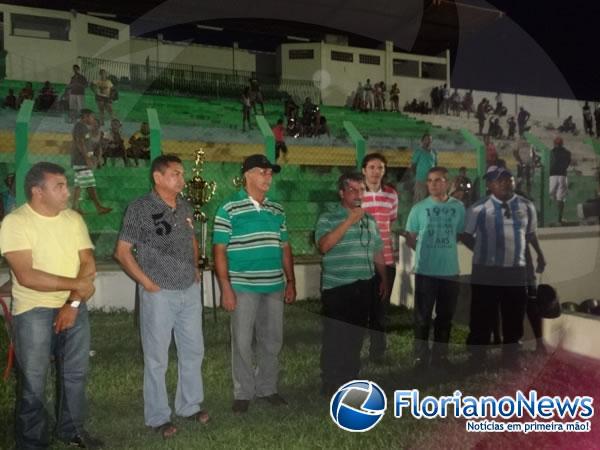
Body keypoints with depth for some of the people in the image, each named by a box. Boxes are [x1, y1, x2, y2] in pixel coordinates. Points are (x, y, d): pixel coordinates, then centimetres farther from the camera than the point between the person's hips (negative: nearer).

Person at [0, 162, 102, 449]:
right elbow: (26, 276, -22)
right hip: (34, 312, -5)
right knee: (33, 381, 6)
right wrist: (77, 284, -18)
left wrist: (74, 302, -14)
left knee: (75, 373, 15)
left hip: (75, 308, 5)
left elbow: (88, 263, -1)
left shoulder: (74, 219, 3)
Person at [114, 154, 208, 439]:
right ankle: (157, 417, 22)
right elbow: (122, 252, -8)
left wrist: (195, 269, 11)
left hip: (190, 292, 6)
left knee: (193, 351, 16)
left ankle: (190, 406, 33)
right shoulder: (140, 208, -11)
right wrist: (147, 283, -11)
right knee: (157, 358, 6)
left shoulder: (185, 207, 8)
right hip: (159, 294, -6)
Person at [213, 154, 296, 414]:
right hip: (243, 287, -5)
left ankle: (267, 388, 29)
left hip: (274, 286, 5)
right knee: (242, 341, 5)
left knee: (272, 341, 13)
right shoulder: (229, 209, -5)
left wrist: (291, 282, 11)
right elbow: (219, 250, -7)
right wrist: (226, 288, -12)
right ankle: (243, 393, 20)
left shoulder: (277, 210, 10)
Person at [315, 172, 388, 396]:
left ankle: (350, 380, 26)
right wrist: (349, 221, -22)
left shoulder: (370, 220, 14)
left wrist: (384, 279, 18)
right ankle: (331, 385, 10)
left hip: (363, 287, 6)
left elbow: (378, 253, 20)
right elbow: (323, 246, -22)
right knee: (334, 338, -1)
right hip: (337, 287, -5)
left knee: (356, 336, 13)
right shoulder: (328, 218, -5)